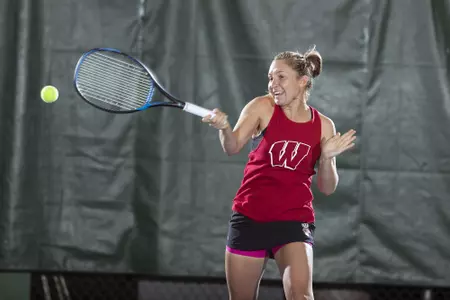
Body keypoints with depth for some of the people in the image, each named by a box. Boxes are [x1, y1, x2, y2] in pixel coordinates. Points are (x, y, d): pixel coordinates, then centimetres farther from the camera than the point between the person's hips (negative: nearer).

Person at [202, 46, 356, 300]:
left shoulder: (323, 126, 1)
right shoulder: (262, 108, -2)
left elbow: (327, 188, 3)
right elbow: (233, 147, -17)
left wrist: (327, 157, -16)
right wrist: (224, 127, -38)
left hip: (294, 222, -1)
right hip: (249, 219, 1)